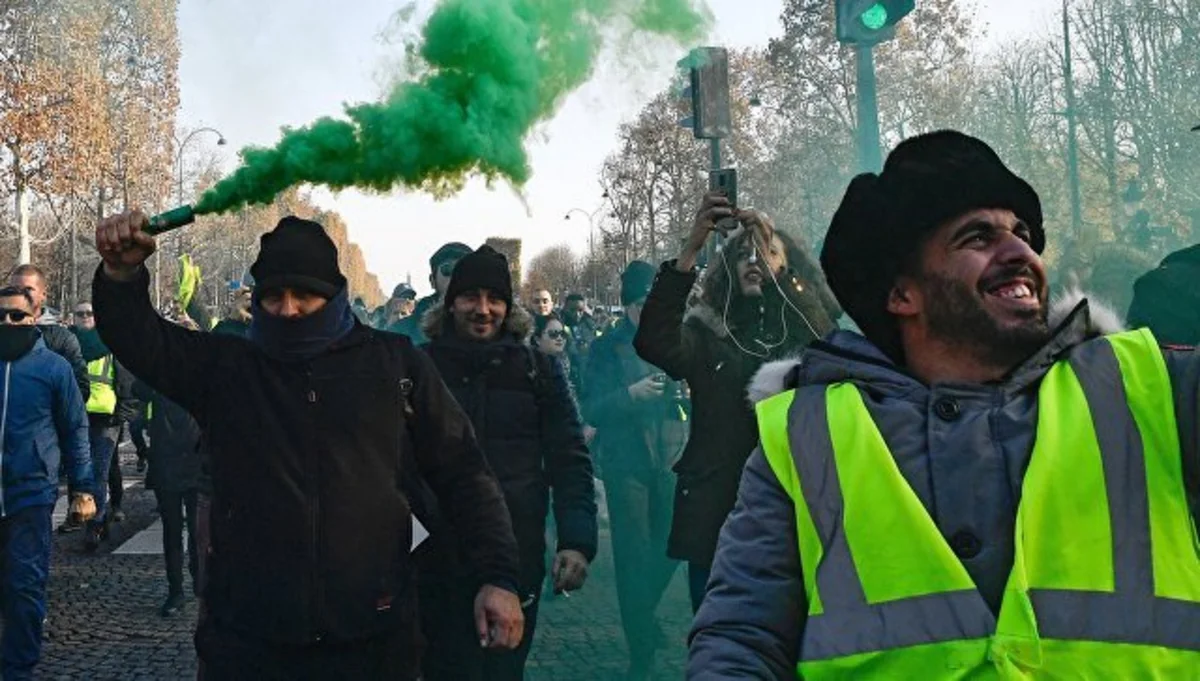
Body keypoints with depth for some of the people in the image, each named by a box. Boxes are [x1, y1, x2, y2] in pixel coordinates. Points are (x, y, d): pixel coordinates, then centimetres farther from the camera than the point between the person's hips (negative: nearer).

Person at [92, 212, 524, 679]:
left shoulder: (395, 363, 4)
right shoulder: (225, 366, 8)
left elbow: (462, 473, 4)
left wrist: (497, 576, -3)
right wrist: (122, 273, -21)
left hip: (372, 640, 0)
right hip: (246, 641, 1)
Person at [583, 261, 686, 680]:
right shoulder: (606, 348, -1)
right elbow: (592, 411, -8)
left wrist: (688, 393, -15)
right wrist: (631, 394, -25)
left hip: (671, 460, 3)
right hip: (626, 463, -3)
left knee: (670, 549, 7)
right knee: (633, 558, 0)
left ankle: (644, 614, 38)